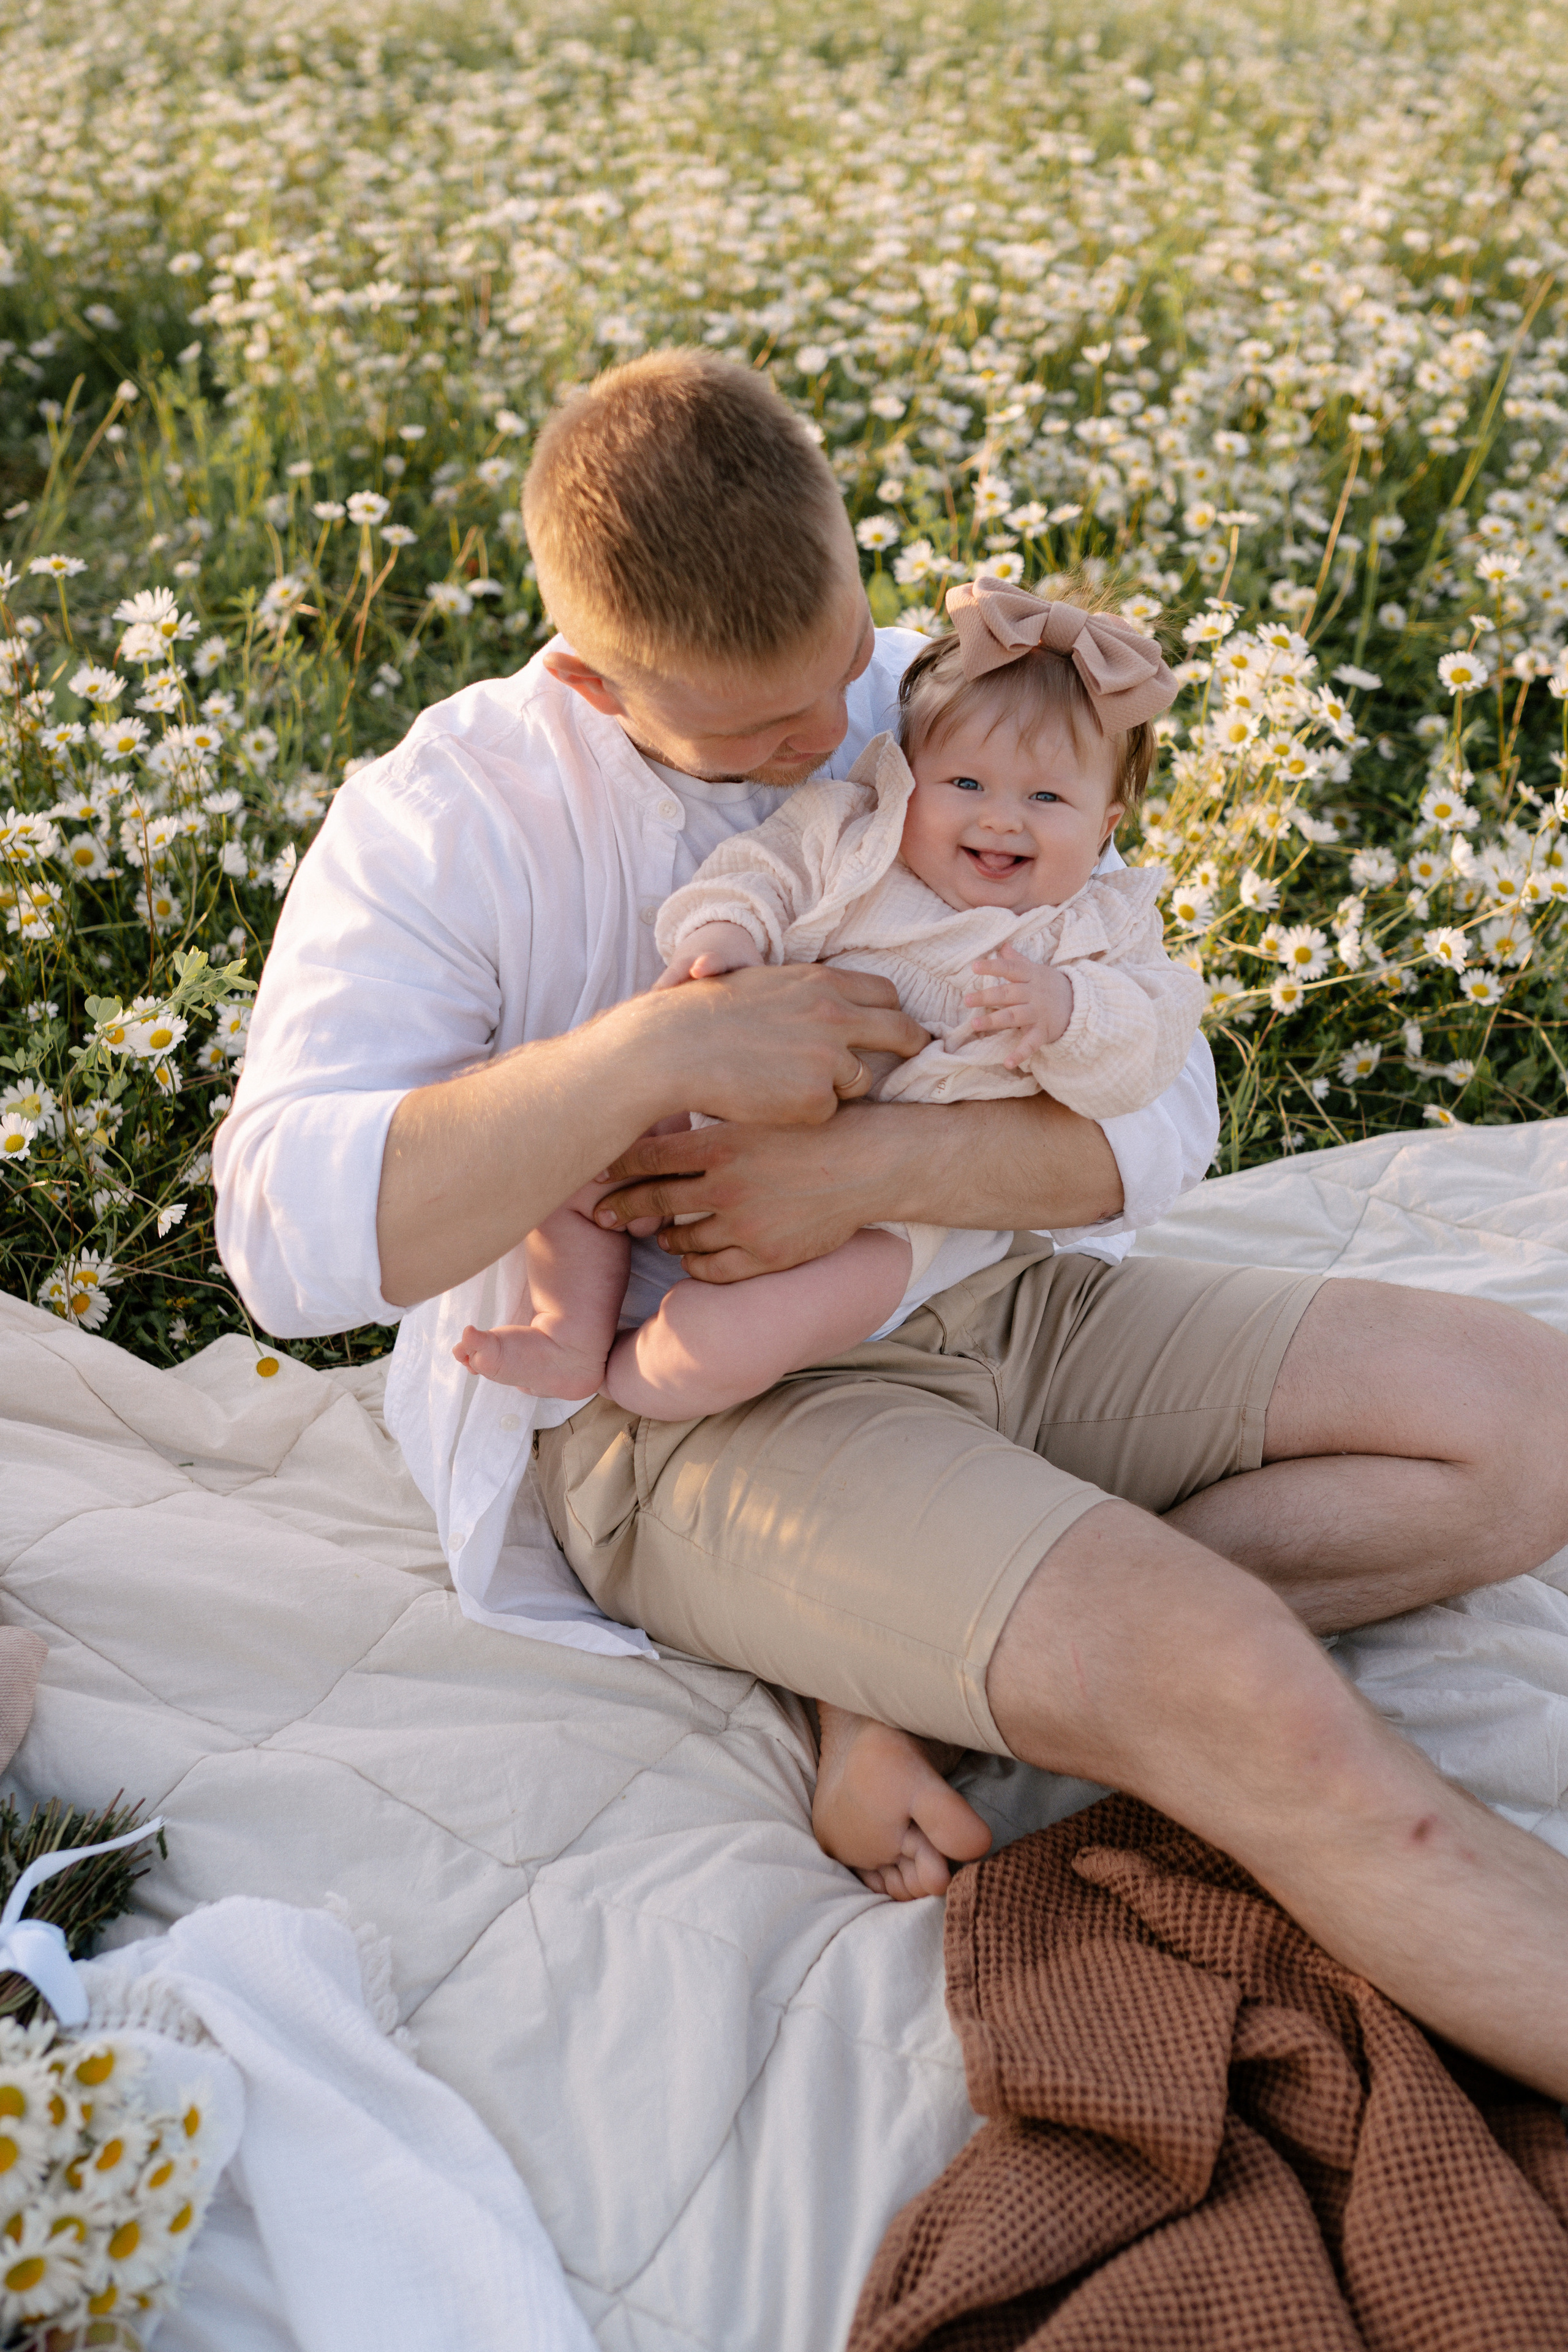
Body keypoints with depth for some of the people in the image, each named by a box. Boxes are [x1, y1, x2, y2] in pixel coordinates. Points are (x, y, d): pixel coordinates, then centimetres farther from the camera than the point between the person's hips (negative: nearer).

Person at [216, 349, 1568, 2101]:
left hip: (999, 1302, 7)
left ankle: (933, 1667, -14)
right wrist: (657, 1051, -29)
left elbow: (1162, 1112, -1)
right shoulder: (444, 823, -8)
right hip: (689, 1412, -6)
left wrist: (875, 1167, -20)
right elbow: (287, 1232, -21)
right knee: (1242, 1696, -30)